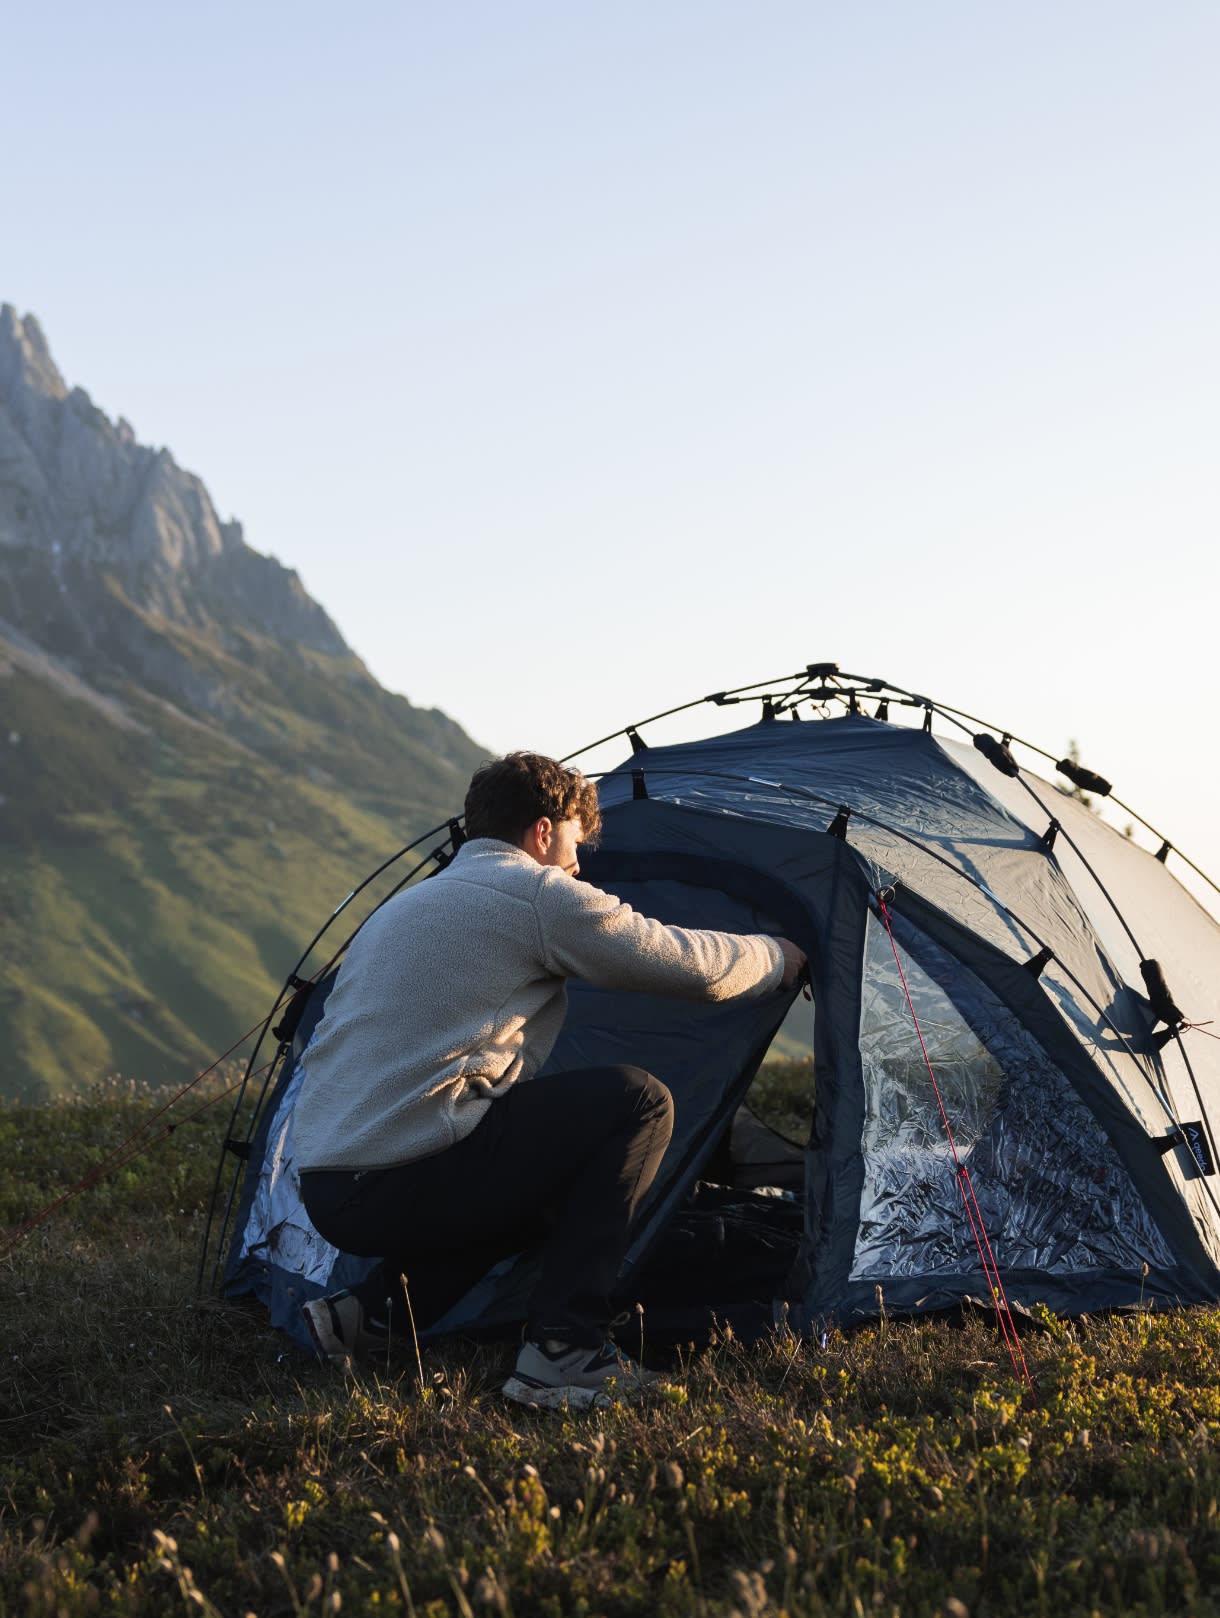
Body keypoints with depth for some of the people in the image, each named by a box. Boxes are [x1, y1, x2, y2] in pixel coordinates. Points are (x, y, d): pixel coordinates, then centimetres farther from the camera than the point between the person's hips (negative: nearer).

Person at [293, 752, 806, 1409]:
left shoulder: (406, 905, 24)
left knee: (542, 1182, 29)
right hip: (402, 1186, -9)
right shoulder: (539, 894, -2)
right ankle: (561, 1354, -4)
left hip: (326, 1193, 9)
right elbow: (693, 965, 4)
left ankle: (368, 1311, 14)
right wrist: (779, 957, 25)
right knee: (637, 1104, 0)